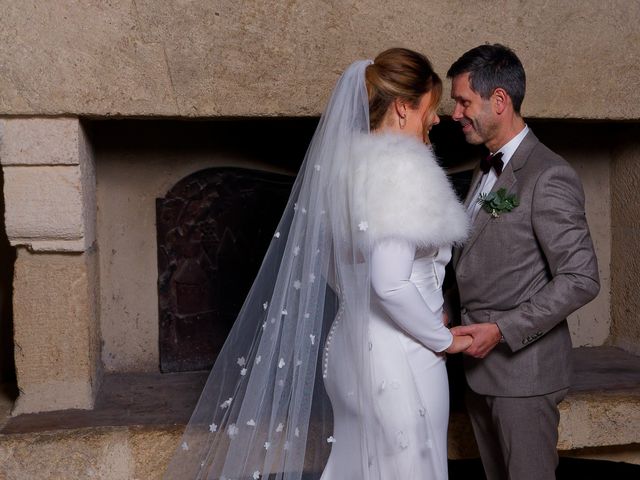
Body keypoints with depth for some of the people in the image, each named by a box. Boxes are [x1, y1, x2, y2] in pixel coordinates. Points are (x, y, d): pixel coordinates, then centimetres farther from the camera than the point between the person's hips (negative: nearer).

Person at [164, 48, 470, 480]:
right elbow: (392, 284, -26)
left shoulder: (346, 161, 9)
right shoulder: (402, 167, -18)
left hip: (352, 346, 9)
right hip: (400, 360, -8)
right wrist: (443, 339, -12)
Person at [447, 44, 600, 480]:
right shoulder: (486, 171, 12)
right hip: (480, 363, 8)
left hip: (523, 366, -8)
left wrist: (501, 330, -21)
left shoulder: (549, 177, -17)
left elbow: (581, 279, -20)